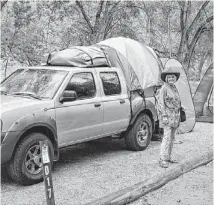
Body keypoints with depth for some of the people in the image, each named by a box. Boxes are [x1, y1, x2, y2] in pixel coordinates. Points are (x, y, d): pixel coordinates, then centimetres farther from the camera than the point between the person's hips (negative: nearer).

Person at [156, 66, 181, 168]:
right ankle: (162, 160, -12)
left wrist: (178, 117, 17)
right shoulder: (164, 88, -9)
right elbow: (161, 103, -14)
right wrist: (164, 116, -20)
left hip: (175, 116, 8)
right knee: (167, 137, -13)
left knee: (172, 138, 11)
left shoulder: (175, 89, 14)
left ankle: (168, 157, 19)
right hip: (167, 116, -8)